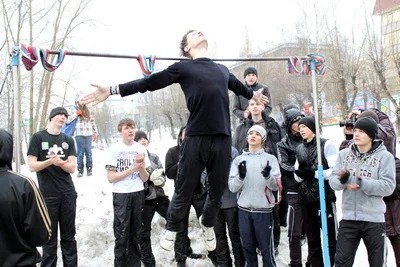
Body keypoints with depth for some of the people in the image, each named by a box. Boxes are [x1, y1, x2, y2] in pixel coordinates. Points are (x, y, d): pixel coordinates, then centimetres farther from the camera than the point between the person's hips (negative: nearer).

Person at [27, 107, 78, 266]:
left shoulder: (68, 140, 10)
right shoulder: (38, 137, 0)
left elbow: (72, 168, 1)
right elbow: (32, 166, -6)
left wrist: (60, 162, -18)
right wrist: (50, 161, -21)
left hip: (68, 193, 3)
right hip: (48, 194, -3)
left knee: (69, 236, 10)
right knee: (50, 237, 4)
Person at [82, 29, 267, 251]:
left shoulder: (223, 70, 21)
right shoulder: (183, 67, 6)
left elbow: (238, 86, 41)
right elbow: (149, 82, 3)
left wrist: (253, 94, 60)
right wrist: (113, 90, -3)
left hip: (223, 139, 4)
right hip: (196, 138, -4)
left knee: (217, 192, 14)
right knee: (184, 192, 4)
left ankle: (208, 225, 42)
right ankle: (171, 229, 29)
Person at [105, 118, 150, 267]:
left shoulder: (141, 149, 5)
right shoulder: (114, 149, -5)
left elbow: (145, 178, 5)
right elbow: (111, 177, -10)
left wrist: (141, 166, -14)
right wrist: (132, 168, -15)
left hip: (138, 194, 3)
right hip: (121, 195, -3)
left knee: (135, 233, 12)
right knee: (121, 235, -1)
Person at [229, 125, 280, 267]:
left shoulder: (270, 158, 1)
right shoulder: (239, 159, 6)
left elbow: (275, 186, -6)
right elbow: (232, 187, 1)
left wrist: (268, 176, -26)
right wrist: (240, 176, -19)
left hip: (263, 210, -2)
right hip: (244, 210, 3)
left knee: (266, 250, 1)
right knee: (248, 248, 14)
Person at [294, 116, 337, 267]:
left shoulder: (326, 144, -4)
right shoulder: (299, 149, 14)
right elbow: (298, 178, 13)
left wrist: (314, 173, -16)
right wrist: (300, 172, -8)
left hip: (324, 197, -6)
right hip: (306, 199, 6)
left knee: (330, 238, 1)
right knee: (312, 239, 16)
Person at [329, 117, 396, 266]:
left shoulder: (385, 156, -5)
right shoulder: (344, 154, 4)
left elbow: (388, 186, -14)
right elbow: (332, 180, -1)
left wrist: (363, 183, -23)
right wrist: (342, 181, -22)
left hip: (374, 219, -2)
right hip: (348, 218, 2)